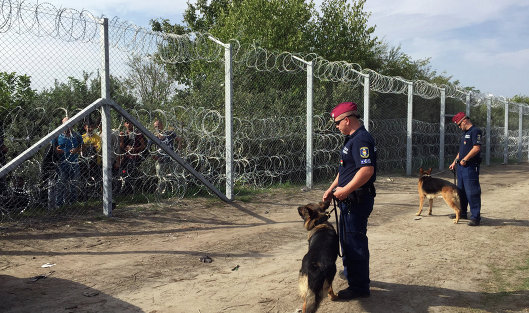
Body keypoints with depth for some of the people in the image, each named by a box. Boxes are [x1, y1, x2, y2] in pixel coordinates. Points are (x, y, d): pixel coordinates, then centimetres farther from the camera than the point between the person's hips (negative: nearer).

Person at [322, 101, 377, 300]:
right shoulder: (351, 139, 15)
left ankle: (359, 287, 8)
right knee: (346, 238, 23)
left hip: (358, 200, -11)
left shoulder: (361, 140, -19)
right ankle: (350, 272, 42)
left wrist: (345, 190, -24)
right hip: (349, 200, 11)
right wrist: (332, 189, 18)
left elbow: (367, 170, -30)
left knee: (355, 241, -3)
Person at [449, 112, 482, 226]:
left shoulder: (475, 131, -11)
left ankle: (475, 217, -4)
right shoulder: (465, 133, 20)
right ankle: (462, 212, 26)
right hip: (461, 166, 10)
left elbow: (477, 148, -20)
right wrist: (455, 161, 21)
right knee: (461, 190, 16)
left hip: (470, 167, -10)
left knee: (472, 192, -8)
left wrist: (465, 159, -18)